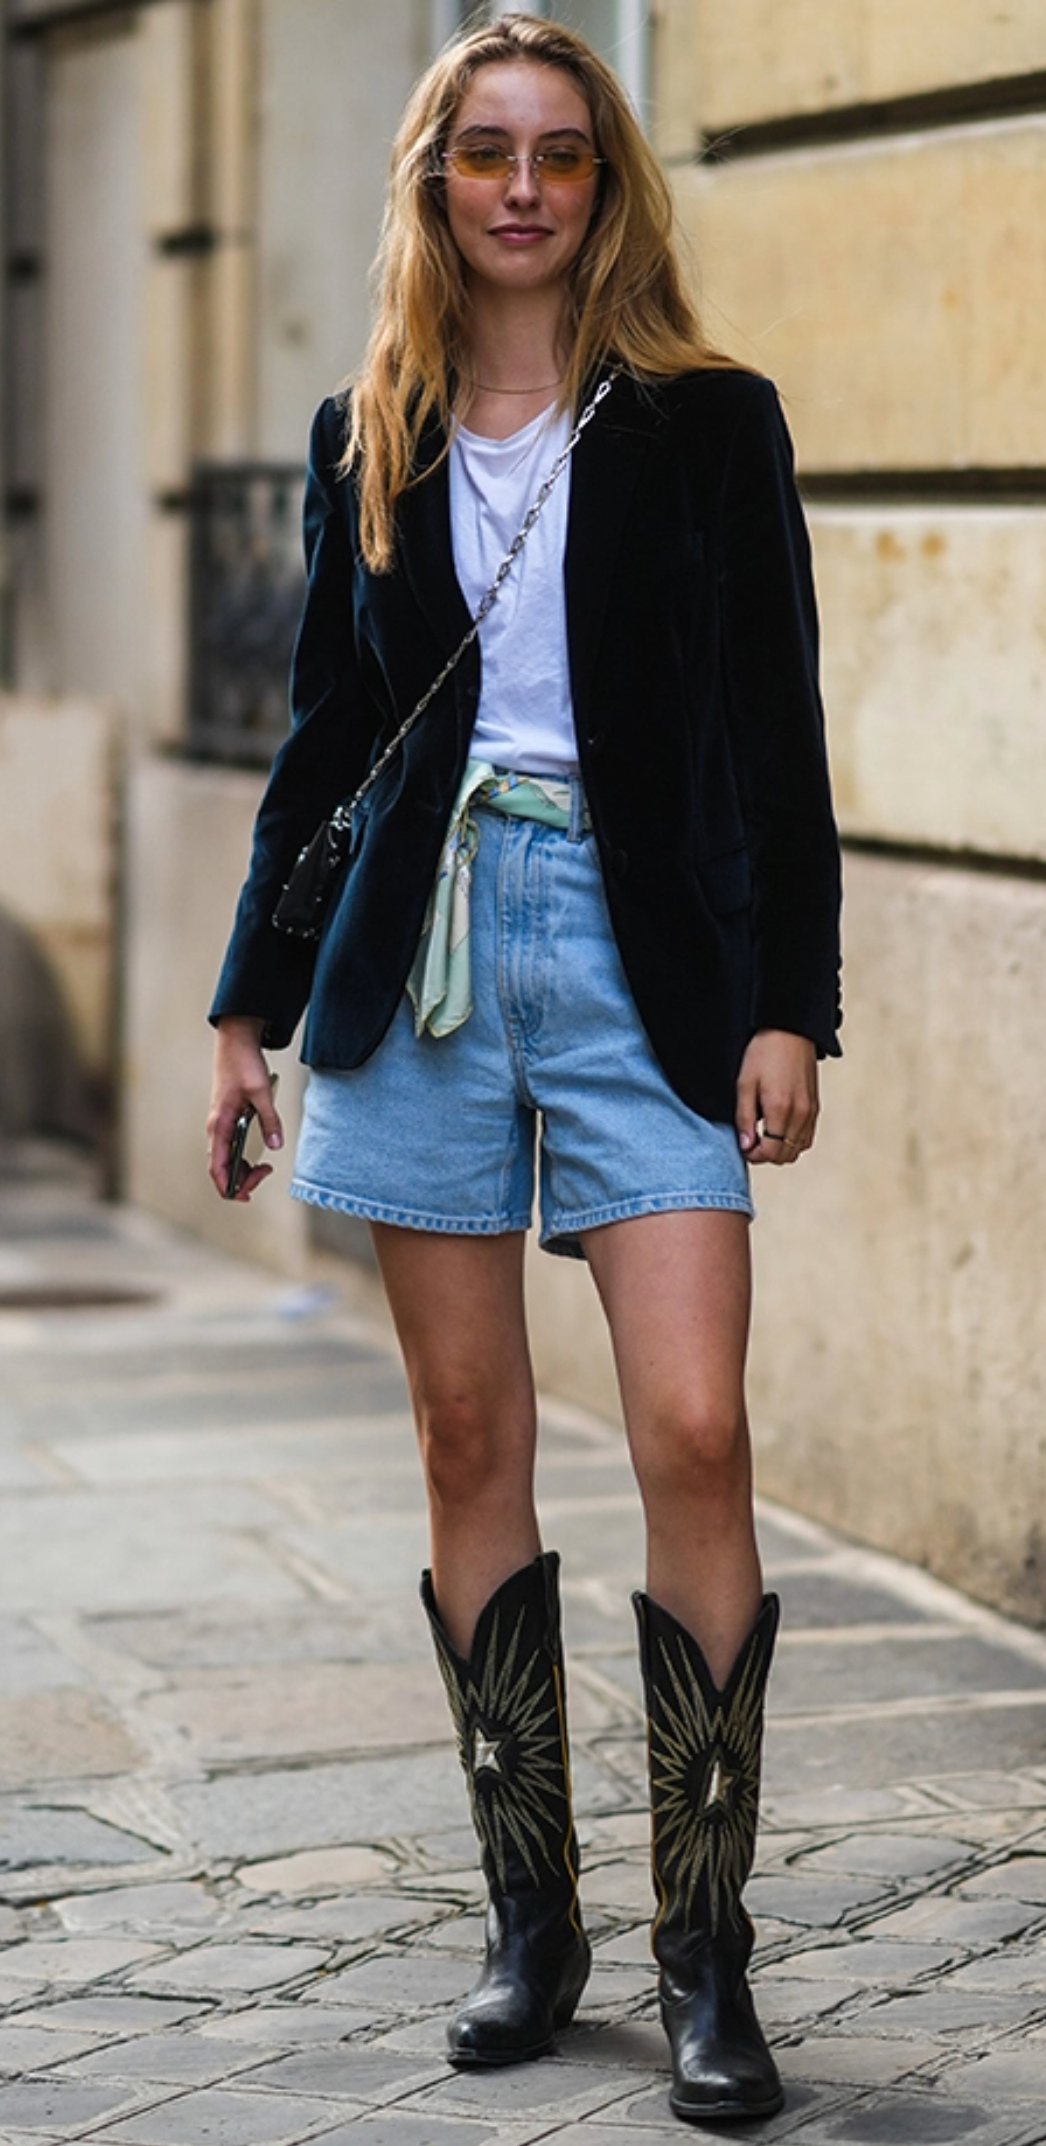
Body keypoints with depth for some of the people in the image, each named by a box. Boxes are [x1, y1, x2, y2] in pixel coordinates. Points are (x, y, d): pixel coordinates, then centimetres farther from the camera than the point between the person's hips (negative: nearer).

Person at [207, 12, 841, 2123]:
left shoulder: (707, 423, 3)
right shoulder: (365, 442, 11)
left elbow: (777, 737, 2)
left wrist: (787, 1003, -5)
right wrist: (254, 998, 14)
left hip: (646, 950, -3)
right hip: (428, 948, 3)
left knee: (695, 1434, -12)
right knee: (472, 1439, 4)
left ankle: (705, 1952, -4)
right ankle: (529, 1917, 15)